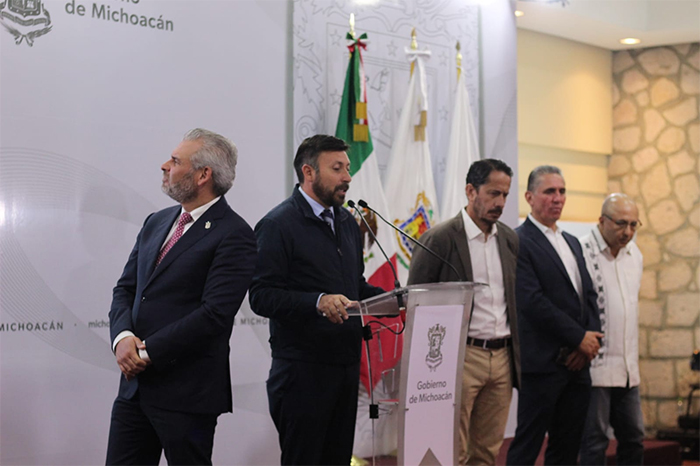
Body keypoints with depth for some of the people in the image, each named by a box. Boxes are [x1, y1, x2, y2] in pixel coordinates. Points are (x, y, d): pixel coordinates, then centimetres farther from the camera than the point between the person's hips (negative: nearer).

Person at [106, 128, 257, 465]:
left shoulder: (233, 235, -11)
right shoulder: (156, 223, 14)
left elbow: (214, 314, -18)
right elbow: (125, 289, 14)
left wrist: (148, 351, -15)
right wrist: (122, 336, -7)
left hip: (187, 392, -7)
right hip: (134, 384, 7)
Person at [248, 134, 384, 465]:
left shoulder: (347, 222, 17)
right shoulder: (278, 225, -10)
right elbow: (261, 297, -18)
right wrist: (318, 302, -30)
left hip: (346, 364, 8)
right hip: (304, 371, -8)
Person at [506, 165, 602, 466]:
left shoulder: (572, 243, 19)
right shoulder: (519, 242, -8)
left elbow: (589, 295, 15)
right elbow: (533, 302, -16)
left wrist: (591, 340, -2)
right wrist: (580, 338, -13)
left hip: (578, 361, 8)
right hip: (543, 362, -8)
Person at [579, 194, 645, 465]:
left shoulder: (634, 254, 12)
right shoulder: (582, 251, -12)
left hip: (628, 369, 7)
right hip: (596, 367, -7)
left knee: (633, 438, 11)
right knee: (595, 442, -1)